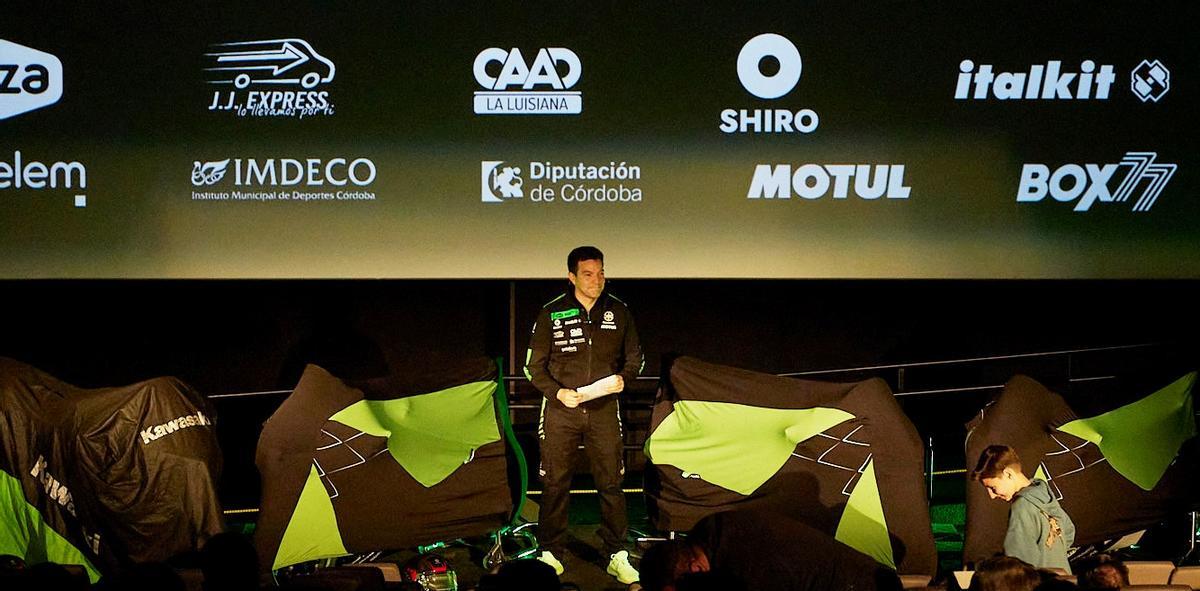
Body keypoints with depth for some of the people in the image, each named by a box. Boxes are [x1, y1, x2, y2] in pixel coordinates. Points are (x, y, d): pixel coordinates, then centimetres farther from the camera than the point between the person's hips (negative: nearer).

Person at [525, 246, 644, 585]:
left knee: (611, 484, 3)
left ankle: (617, 556, 11)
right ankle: (551, 554, 14)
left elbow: (634, 358, 14)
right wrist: (558, 392, -13)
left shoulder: (618, 312, 5)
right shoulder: (552, 314, -1)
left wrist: (623, 379, -7)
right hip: (561, 409, -1)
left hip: (604, 408, 1)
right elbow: (535, 365, 2)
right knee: (555, 484, 3)